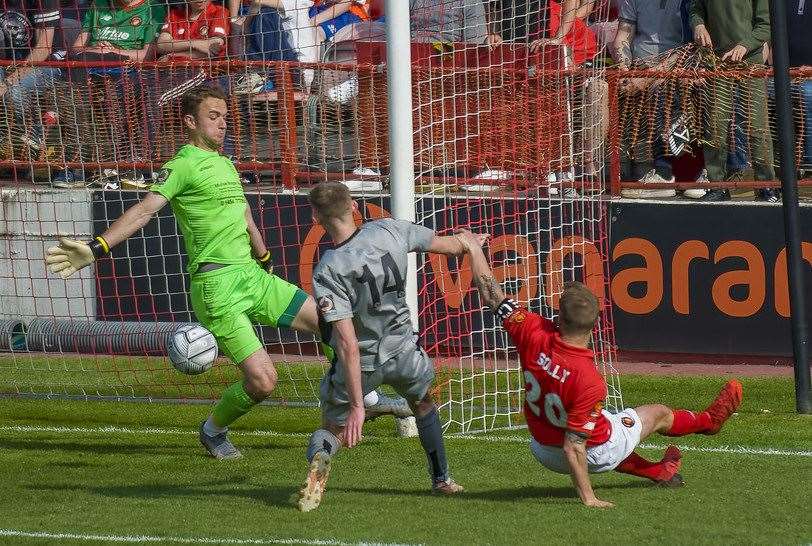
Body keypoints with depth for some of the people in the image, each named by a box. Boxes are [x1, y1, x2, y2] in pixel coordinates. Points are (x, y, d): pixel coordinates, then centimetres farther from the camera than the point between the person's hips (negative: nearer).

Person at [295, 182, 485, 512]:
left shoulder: (327, 273, -23)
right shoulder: (391, 231, -14)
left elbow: (349, 345, -26)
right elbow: (450, 246, 3)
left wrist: (357, 405, -21)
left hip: (360, 364, -3)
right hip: (403, 353, 3)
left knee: (333, 429, 18)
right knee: (423, 403, 34)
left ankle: (318, 462, -16)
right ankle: (442, 480, 44)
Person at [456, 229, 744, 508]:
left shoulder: (534, 336, -29)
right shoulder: (589, 381, -40)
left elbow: (491, 295, -16)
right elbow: (573, 447, -35)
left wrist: (473, 248, -2)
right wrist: (587, 497, -26)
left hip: (544, 453, 4)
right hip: (595, 455, -4)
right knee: (659, 414, 23)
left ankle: (656, 470, 61)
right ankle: (708, 420, 54)